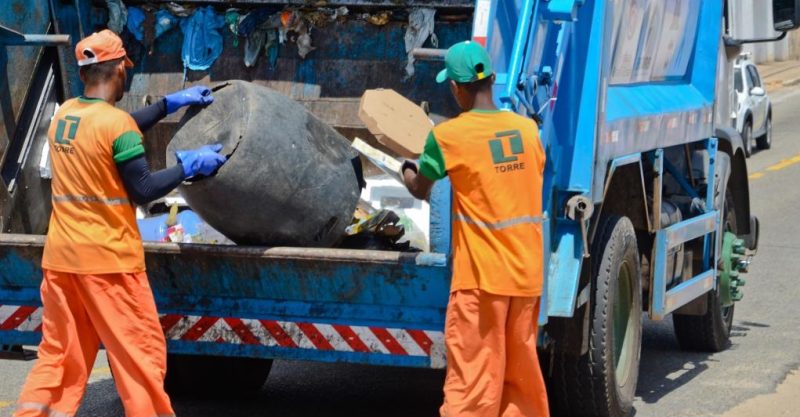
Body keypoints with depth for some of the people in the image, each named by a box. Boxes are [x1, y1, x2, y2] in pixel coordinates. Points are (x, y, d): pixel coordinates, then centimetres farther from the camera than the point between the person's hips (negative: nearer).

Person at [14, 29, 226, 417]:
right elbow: (143, 190, -12)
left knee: (58, 355, 12)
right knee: (142, 354, 3)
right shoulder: (116, 121, -15)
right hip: (107, 258, -7)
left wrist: (170, 103, 25)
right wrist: (189, 164, -1)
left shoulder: (63, 114, 8)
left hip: (60, 256, 7)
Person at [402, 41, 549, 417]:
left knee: (473, 379, -4)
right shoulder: (528, 128, 4)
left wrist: (406, 169, 28)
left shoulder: (448, 136, -10)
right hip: (528, 272, 5)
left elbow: (420, 190, 7)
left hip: (481, 274, -5)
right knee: (522, 372, 15)